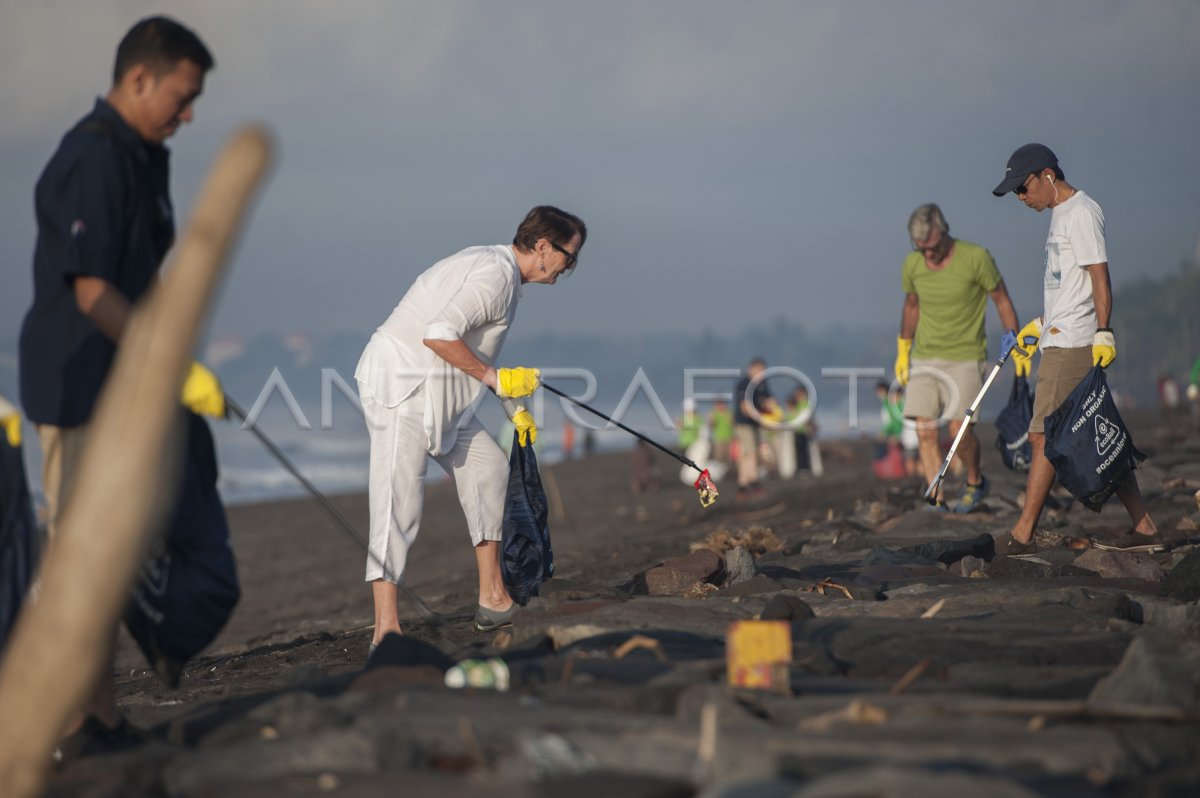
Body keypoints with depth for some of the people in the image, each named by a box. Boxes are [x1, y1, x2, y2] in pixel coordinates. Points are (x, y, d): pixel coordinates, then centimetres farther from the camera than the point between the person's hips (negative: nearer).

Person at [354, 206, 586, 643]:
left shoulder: (503, 273, 16)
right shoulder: (495, 274, -17)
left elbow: (476, 354, 29)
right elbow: (439, 335, -28)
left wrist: (515, 408, 33)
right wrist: (496, 378, -19)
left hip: (439, 393, 11)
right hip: (402, 387, -11)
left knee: (488, 467, 15)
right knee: (398, 502, -15)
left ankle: (492, 600, 22)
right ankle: (386, 628, -20)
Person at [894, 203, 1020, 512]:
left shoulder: (976, 258, -13)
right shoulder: (912, 265, -1)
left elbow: (1002, 300, -3)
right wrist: (902, 352, 19)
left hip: (965, 358, -4)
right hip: (924, 358, 4)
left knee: (959, 428, -11)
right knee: (925, 431, -6)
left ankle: (975, 482, 18)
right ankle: (936, 503, -2)